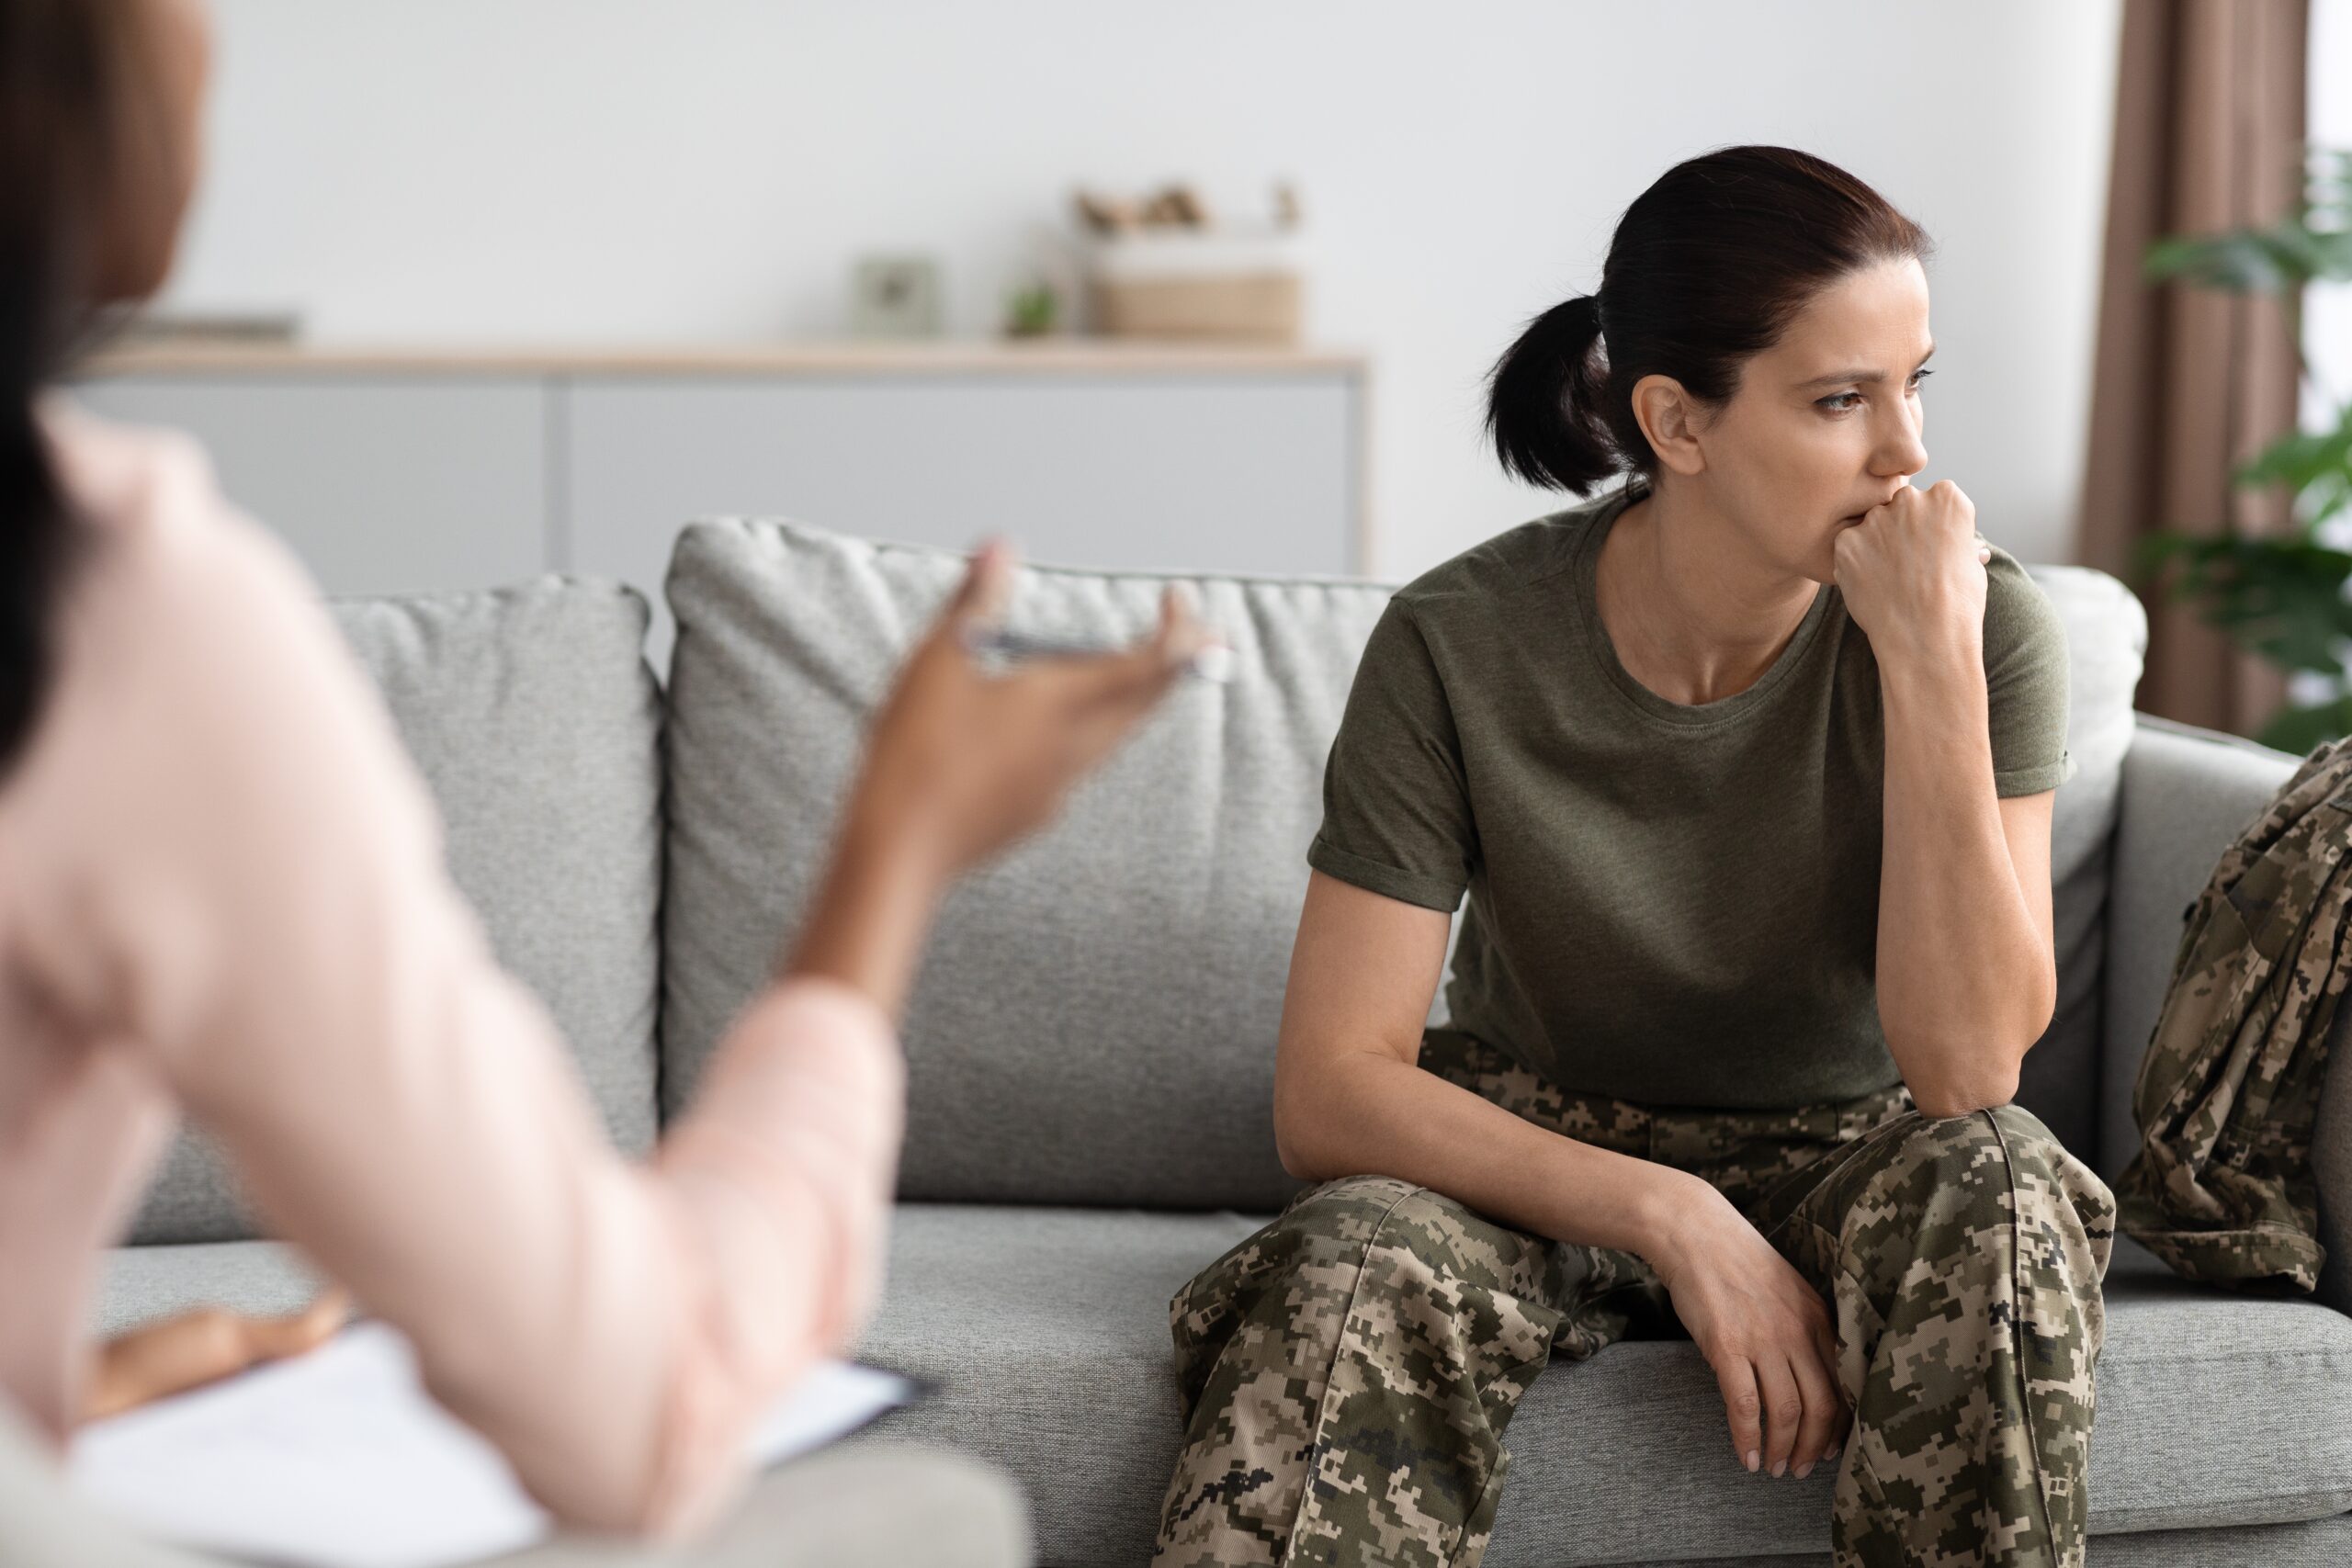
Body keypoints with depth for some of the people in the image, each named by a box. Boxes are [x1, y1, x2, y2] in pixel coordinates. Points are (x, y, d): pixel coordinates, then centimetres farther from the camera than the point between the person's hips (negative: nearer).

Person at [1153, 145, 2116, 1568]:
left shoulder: (1986, 621, -14)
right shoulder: (1463, 648, -16)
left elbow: (1966, 1072, -23)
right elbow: (1331, 1093, -18)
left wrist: (1932, 661, -29)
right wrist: (1671, 1220, -29)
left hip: (1839, 1159, 1)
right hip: (1535, 1160, -1)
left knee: (1995, 1186, -33)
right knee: (1356, 1273, -33)